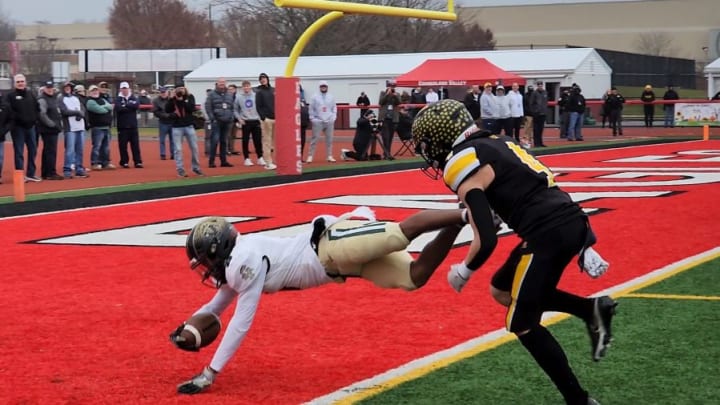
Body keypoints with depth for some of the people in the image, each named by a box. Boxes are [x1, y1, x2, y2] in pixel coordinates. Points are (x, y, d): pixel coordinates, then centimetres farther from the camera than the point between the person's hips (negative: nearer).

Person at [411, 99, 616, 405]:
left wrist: (463, 272, 7)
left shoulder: (463, 165, -7)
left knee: (522, 324, 7)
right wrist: (580, 245, 21)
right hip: (571, 221, 9)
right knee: (502, 291, 23)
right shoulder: (495, 144, 20)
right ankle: (590, 309, 11)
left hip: (549, 234, -9)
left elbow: (487, 241, -13)